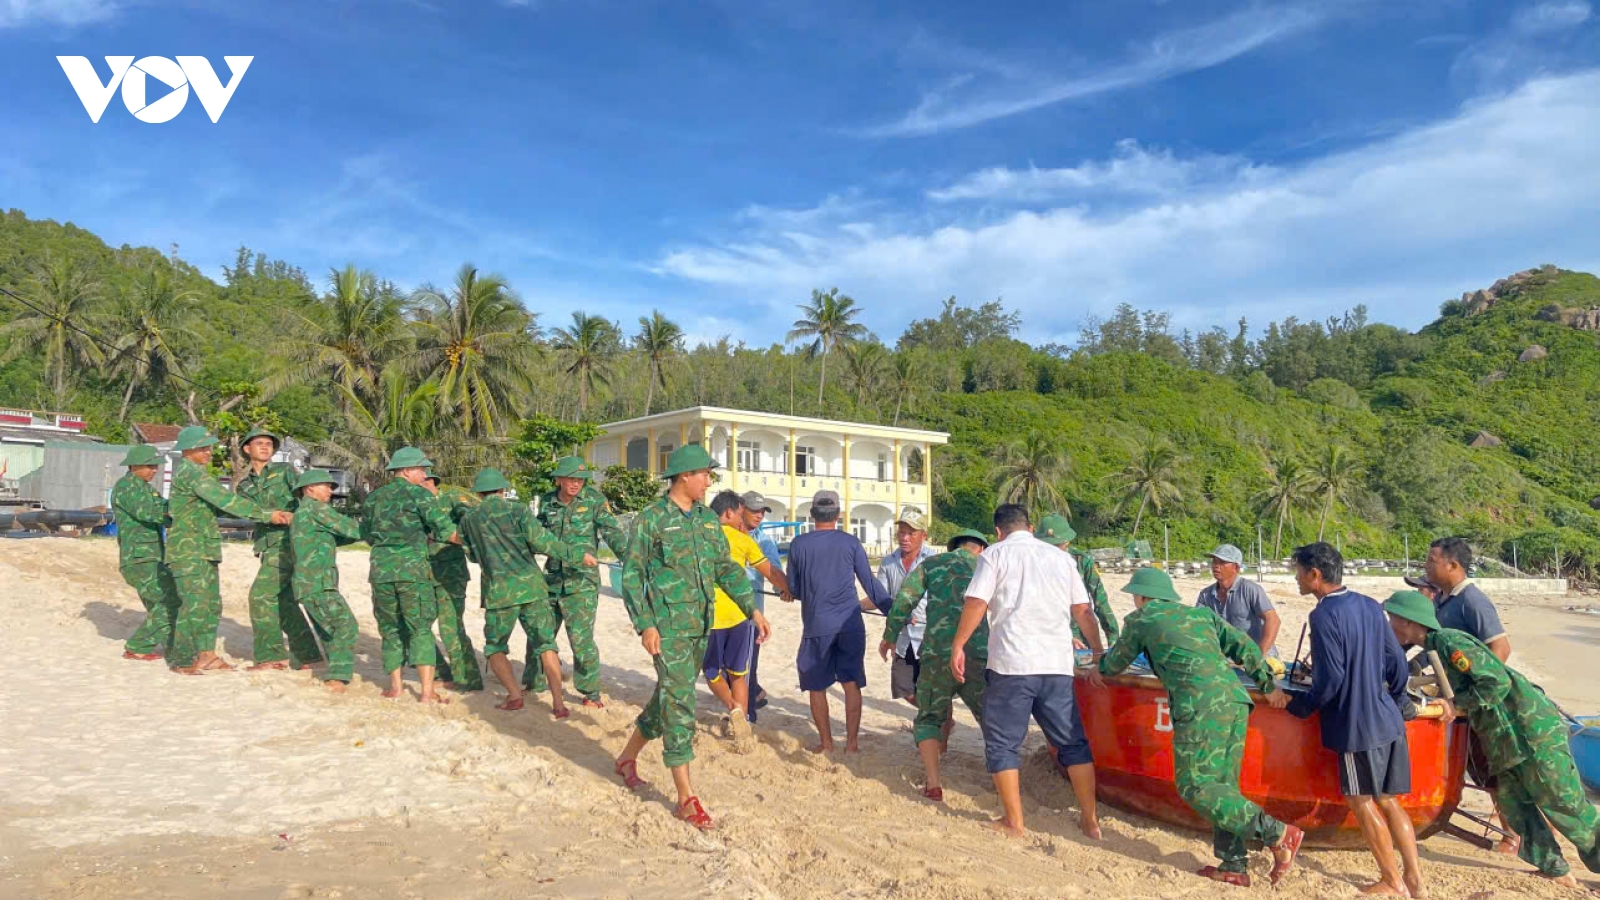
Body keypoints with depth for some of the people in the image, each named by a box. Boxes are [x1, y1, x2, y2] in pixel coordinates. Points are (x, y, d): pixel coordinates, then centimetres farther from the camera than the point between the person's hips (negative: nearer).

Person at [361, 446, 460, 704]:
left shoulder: (374, 497, 12)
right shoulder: (418, 494, -4)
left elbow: (366, 534, 20)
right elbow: (443, 528, -10)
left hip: (380, 568, 4)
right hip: (412, 567, -4)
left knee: (390, 629, 16)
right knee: (421, 630, 0)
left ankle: (395, 686, 18)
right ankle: (427, 691, -4)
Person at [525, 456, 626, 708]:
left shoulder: (595, 500, -7)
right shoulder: (547, 502, 5)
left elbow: (612, 532, -14)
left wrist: (628, 558, -27)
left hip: (582, 581, -5)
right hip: (551, 578, 5)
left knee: (581, 639, -7)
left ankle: (591, 692, 8)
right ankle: (534, 683, 32)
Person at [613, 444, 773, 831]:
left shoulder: (708, 519, 9)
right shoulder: (651, 519, -10)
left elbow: (727, 569, 14)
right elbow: (631, 575, -9)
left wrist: (753, 610, 6)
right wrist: (645, 625, -16)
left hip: (700, 626, 7)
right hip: (668, 626, -7)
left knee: (669, 698, 17)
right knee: (679, 704, -7)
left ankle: (628, 757, 39)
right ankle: (686, 799, 0)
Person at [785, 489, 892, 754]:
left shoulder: (798, 545, 1)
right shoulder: (850, 543, 2)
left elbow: (793, 589, 10)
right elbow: (870, 584, 4)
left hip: (816, 626, -1)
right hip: (850, 624, 1)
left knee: (817, 686, 11)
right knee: (852, 684, 8)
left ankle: (826, 743, 17)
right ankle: (852, 743, 10)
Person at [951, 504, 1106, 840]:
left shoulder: (995, 554, 3)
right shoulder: (1061, 557, 16)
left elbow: (976, 604, -8)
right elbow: (1084, 611, 13)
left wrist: (957, 646, -1)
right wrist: (1099, 656, 20)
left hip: (1011, 663, -4)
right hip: (1057, 664, 4)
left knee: (1002, 743, 7)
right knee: (1073, 742, 15)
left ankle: (1014, 823, 9)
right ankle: (1090, 820, 19)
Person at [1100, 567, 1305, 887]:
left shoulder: (1141, 619, 14)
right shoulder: (1201, 612, 26)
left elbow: (1118, 660, 28)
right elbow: (1245, 646, 18)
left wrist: (1101, 666, 48)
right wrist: (1268, 684, 23)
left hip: (1201, 706, -7)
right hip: (1236, 699, 7)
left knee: (1195, 786, -3)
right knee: (1222, 784, 13)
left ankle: (1277, 833, -9)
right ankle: (1233, 866, 12)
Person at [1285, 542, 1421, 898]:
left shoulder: (1324, 616, -18)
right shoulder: (1370, 606, 6)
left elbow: (1330, 679, -20)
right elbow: (1397, 661, 11)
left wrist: (1300, 706, -5)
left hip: (1357, 725, -8)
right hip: (1389, 721, 8)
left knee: (1362, 803, 7)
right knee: (1389, 801, 16)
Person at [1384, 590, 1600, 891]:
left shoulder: (1449, 642, -20)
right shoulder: (1433, 649, 10)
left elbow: (1497, 682, -25)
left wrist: (1456, 705, -19)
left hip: (1530, 726, -10)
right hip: (1505, 737, 10)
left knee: (1564, 802, -1)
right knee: (1515, 804, 9)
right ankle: (1554, 869, 17)